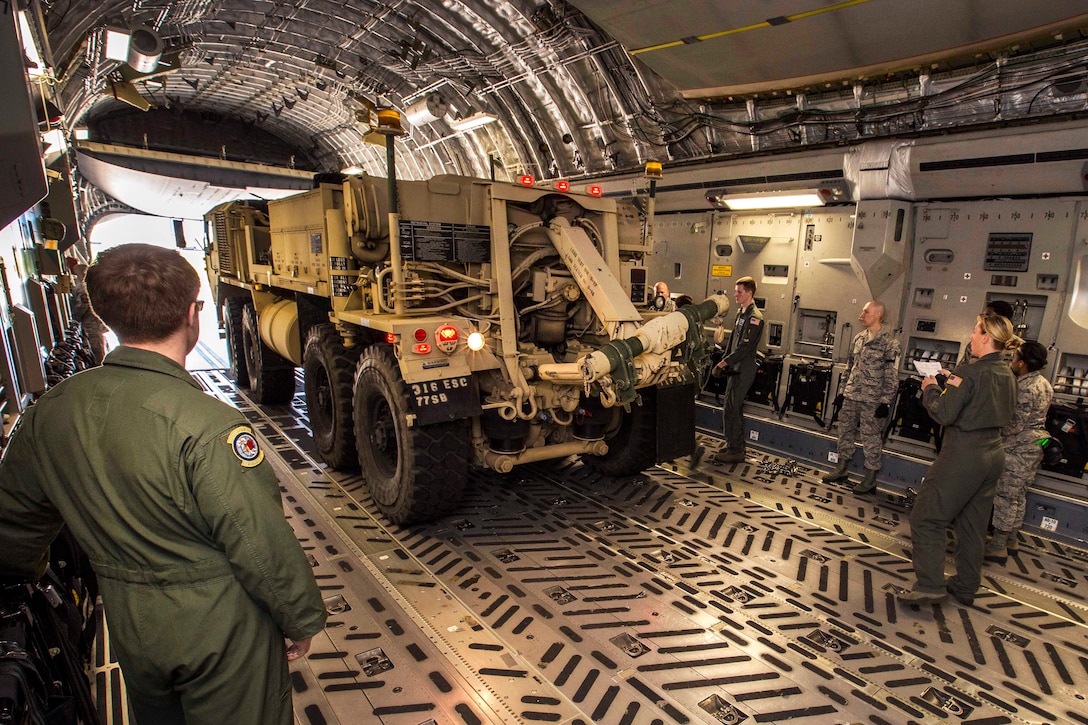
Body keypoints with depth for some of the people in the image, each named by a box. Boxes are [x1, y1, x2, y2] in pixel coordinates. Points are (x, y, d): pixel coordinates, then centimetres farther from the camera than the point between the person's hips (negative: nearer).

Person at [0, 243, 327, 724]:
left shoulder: (49, 412, -8)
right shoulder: (205, 424, -30)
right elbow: (262, 545, -25)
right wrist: (302, 621, -9)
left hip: (128, 628, 6)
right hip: (219, 629, -6)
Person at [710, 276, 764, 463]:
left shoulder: (755, 318, -17)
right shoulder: (741, 312, 13)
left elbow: (745, 348, -21)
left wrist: (724, 363, -16)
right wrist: (725, 361, 9)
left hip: (744, 369, -10)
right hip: (736, 368, 10)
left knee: (730, 408, -8)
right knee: (734, 407, 15)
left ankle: (734, 451, 0)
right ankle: (737, 447, 25)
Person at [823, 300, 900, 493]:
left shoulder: (890, 342, -9)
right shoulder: (859, 338, 11)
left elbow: (891, 376, -11)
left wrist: (885, 402, -14)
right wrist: (843, 390, 16)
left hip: (872, 400, -7)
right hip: (850, 397, 7)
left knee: (871, 438, 1)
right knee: (845, 431, 12)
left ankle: (871, 478, 12)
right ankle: (841, 469, 25)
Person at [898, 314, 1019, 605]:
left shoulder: (969, 372, -18)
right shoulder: (1008, 375, 9)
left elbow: (943, 414, -20)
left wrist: (930, 388, -4)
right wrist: (951, 382, 12)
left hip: (964, 455, -9)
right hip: (993, 454, 9)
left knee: (926, 518, -1)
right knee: (973, 525, 17)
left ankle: (929, 584, -4)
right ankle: (965, 587, 27)